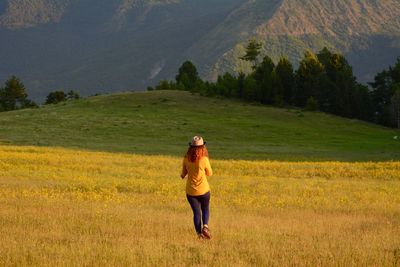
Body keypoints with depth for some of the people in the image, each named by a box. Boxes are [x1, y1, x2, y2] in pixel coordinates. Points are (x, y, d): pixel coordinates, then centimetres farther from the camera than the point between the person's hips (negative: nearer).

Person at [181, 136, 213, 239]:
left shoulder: (186, 159, -7)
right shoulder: (204, 159, -16)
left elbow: (183, 173, 7)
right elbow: (209, 173, -1)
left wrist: (182, 175, 30)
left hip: (190, 191, 2)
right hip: (203, 190, -2)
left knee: (196, 212, 10)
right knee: (205, 210, 18)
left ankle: (199, 233, 0)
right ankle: (205, 226, -7)